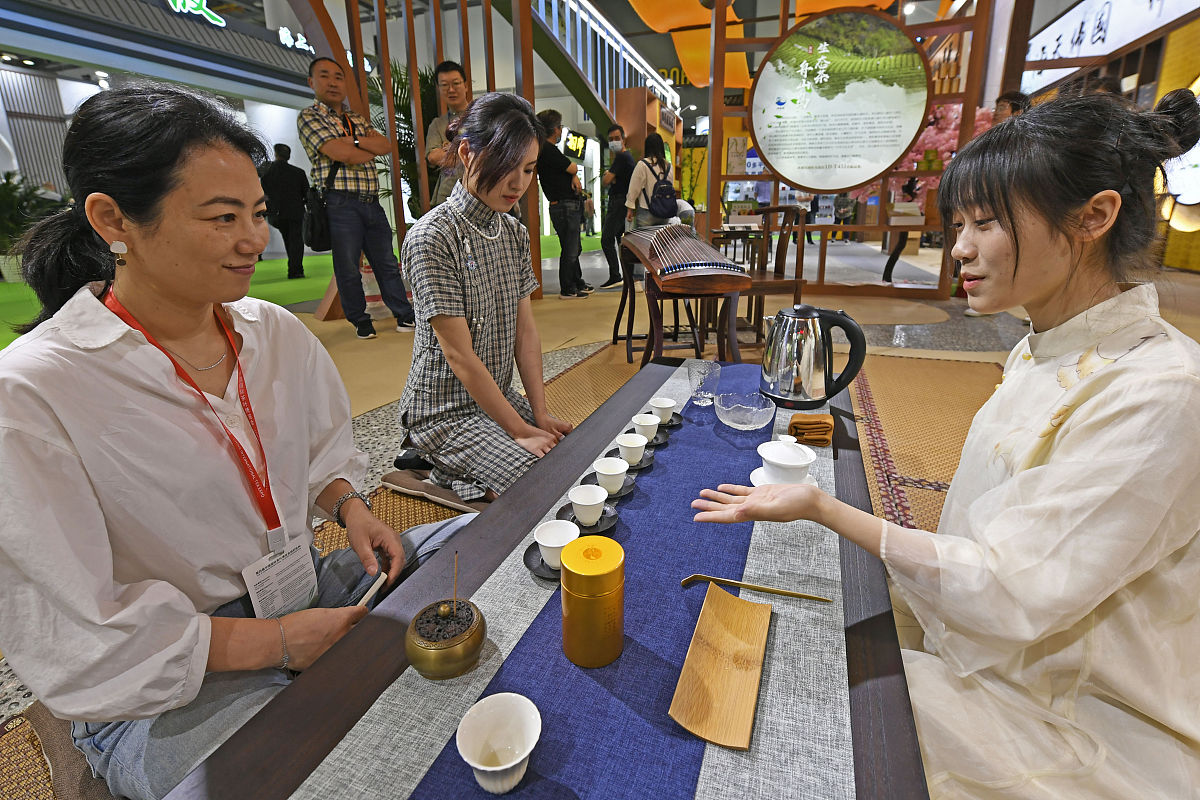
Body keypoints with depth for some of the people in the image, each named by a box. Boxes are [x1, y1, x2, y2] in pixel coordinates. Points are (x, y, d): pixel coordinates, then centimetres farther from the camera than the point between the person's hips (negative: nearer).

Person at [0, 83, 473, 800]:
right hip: (166, 691, -6)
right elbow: (70, 638, -17)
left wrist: (349, 506, -7)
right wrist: (274, 642, -18)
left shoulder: (277, 333, -1)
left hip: (310, 597, 7)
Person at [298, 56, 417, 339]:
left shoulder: (358, 121, 22)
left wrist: (354, 140, -9)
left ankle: (404, 314, 17)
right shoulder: (309, 117, 2)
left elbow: (386, 144, 4)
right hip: (340, 204, -5)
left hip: (372, 202, 5)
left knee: (387, 262, 9)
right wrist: (372, 148, 4)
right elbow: (344, 155, -12)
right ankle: (360, 320, 15)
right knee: (348, 268, 1)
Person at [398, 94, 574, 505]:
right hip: (445, 412, -7)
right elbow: (459, 355, -19)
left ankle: (457, 471, 10)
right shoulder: (432, 237, -18)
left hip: (500, 397, 8)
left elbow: (526, 331, 4)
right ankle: (456, 480, 6)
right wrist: (521, 431, -16)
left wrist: (540, 415, -4)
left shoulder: (515, 233, 6)